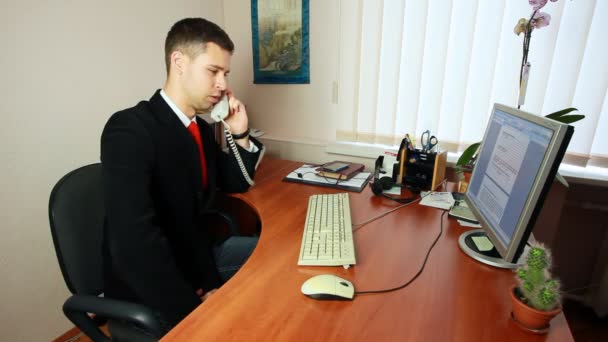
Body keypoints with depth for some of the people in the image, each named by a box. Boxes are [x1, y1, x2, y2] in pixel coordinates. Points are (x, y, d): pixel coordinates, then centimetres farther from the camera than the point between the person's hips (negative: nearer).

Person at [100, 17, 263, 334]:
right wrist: (193, 306, -27)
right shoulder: (129, 129, -23)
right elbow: (133, 242, -32)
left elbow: (234, 184, 12)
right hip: (150, 285, -7)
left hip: (197, 253, 8)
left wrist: (240, 135, -4)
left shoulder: (200, 127, 2)